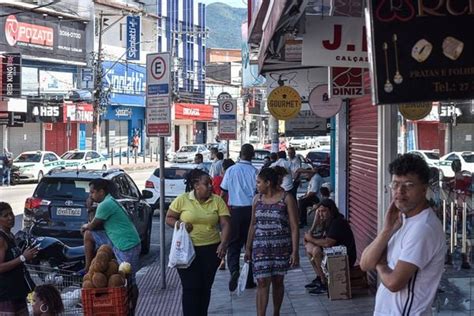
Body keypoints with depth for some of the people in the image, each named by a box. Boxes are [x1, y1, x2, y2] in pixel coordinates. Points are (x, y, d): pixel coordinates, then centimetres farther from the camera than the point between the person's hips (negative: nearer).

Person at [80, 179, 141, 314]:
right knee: (88, 235, 10)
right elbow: (98, 225, 23)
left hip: (128, 246, -10)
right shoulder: (110, 202, 13)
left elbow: (93, 226, -6)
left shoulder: (105, 205, -18)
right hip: (117, 242, 10)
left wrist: (85, 226, 14)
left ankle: (132, 308, 8)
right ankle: (88, 269, 19)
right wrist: (87, 227, 9)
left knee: (129, 281, -2)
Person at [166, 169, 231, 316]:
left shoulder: (217, 201, -2)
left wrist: (223, 243, -21)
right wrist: (180, 224, -17)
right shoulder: (182, 199, -6)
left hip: (211, 249, 2)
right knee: (191, 287, -2)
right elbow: (169, 218, 3)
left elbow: (225, 224, -5)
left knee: (205, 287, 13)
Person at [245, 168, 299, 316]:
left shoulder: (286, 198, -7)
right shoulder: (257, 199, 5)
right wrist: (248, 248, 12)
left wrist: (295, 251, -12)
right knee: (262, 283, -6)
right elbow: (253, 225, 12)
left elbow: (294, 227, -8)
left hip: (281, 246, -2)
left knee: (277, 281, 11)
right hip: (260, 247, 2)